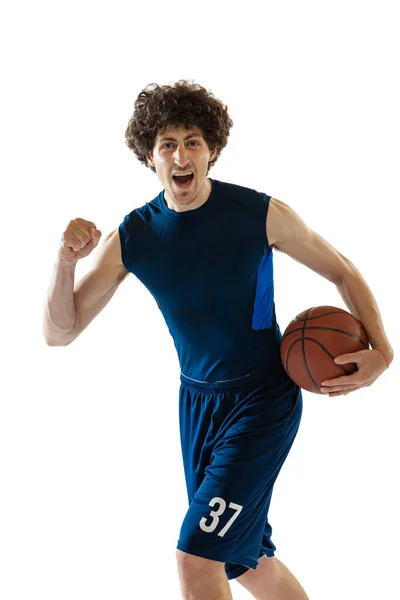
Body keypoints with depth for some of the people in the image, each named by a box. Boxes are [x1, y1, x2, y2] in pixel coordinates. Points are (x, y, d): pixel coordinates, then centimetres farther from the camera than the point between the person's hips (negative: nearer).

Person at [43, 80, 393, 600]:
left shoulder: (261, 214, -15)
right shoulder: (131, 238, -7)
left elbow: (343, 272, -1)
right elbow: (59, 333, -7)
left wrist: (381, 351, -15)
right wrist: (66, 260, -25)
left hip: (264, 400, -5)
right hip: (197, 401, 5)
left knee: (197, 556, -14)